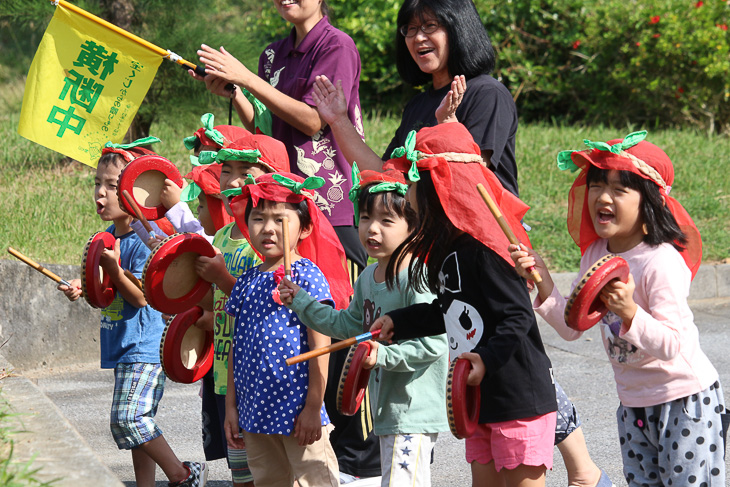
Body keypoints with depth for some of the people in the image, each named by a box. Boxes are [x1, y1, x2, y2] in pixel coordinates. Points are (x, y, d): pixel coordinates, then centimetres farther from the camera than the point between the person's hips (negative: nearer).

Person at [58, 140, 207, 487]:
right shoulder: (109, 235, 11)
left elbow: (140, 297, -18)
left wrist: (113, 268, -30)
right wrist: (82, 288, 3)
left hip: (144, 345, -9)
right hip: (123, 347, 9)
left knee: (128, 418, -17)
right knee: (136, 422, 12)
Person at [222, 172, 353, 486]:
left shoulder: (307, 276, -8)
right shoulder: (246, 282, 11)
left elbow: (319, 347, -11)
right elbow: (238, 349, 15)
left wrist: (313, 408, -14)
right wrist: (231, 406, 12)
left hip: (297, 412, -6)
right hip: (255, 415, 6)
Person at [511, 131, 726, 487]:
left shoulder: (662, 262, -21)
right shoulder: (595, 254, 1)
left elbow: (671, 345, -27)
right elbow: (572, 327, 2)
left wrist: (630, 313, -43)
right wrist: (542, 281, -10)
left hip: (685, 402, -7)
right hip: (633, 405, 7)